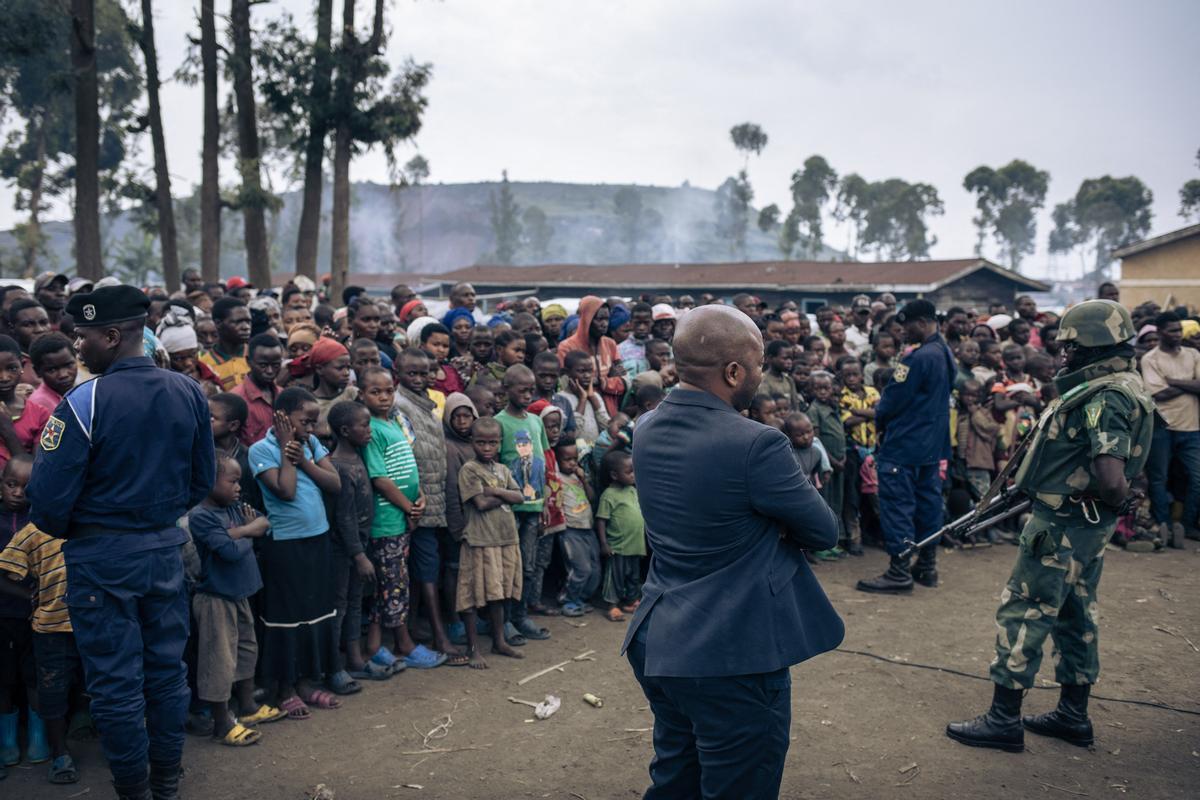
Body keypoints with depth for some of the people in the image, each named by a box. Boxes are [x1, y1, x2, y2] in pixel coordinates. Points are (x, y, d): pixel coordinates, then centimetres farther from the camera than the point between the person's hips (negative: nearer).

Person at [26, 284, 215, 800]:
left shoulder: (84, 402, -18)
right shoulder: (189, 393, -2)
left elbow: (48, 498, -16)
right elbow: (204, 479, 5)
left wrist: (64, 531, 5)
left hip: (102, 555, -5)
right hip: (166, 547, 5)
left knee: (114, 679, 8)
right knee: (166, 669, 15)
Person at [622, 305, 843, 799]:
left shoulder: (647, 431, 2)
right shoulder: (754, 444, -22)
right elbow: (824, 532, -10)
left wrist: (765, 522, -2)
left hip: (657, 646, 8)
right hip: (733, 656, -8)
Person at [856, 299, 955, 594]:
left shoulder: (919, 357, -20)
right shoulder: (946, 356, 10)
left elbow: (894, 398, -18)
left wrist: (879, 420, 2)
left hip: (904, 446, -10)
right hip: (933, 445, 10)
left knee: (897, 505, -4)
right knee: (927, 502, 14)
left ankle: (899, 572, -3)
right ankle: (927, 566, 21)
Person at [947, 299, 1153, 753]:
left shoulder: (1105, 397, -23)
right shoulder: (1124, 386, 10)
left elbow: (1111, 476, -32)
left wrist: (1115, 495, -10)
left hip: (1063, 524, -10)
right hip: (1089, 524, 10)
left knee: (1023, 612, -2)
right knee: (1074, 614, 18)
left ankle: (1003, 720, 5)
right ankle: (1073, 717, 29)